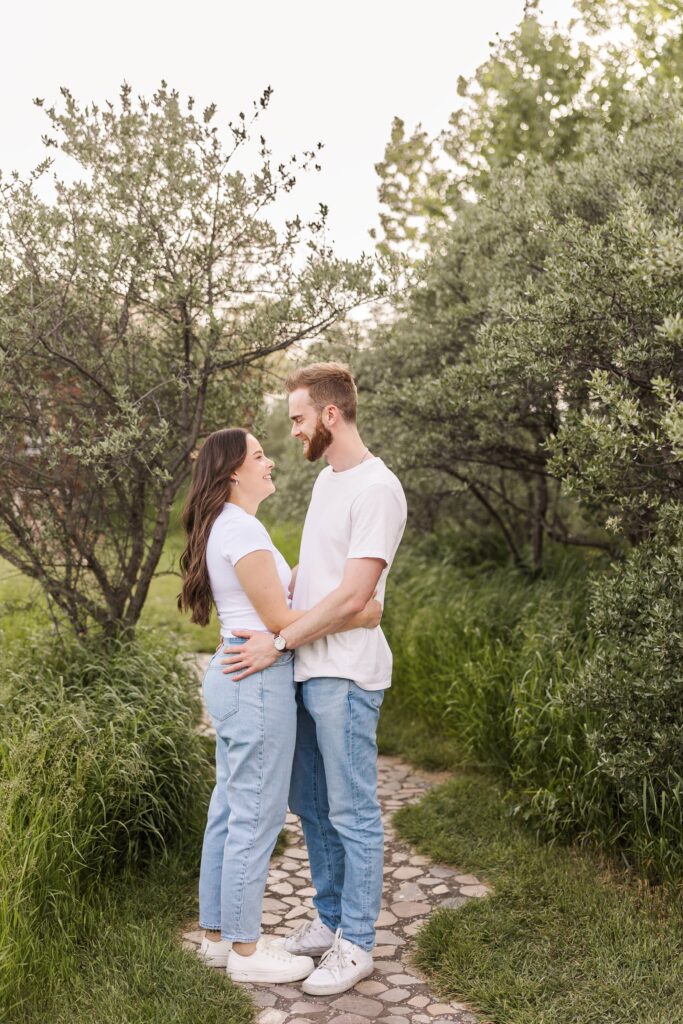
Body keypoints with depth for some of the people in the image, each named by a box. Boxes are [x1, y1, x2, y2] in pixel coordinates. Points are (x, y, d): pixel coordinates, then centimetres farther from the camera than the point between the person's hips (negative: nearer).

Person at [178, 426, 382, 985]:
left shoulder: (225, 527, 14)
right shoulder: (242, 528, -17)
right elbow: (279, 618, -18)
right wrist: (357, 618, -12)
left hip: (233, 676, 10)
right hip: (259, 681, -10)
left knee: (230, 809, 17)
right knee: (257, 815, 1)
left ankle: (219, 934, 29)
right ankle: (245, 950, 15)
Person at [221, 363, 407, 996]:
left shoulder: (377, 489, -16)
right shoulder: (326, 479, 14)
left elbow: (352, 596, -21)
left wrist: (278, 643, -19)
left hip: (344, 675, -9)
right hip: (305, 669, 9)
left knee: (352, 813, 3)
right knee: (310, 804, 19)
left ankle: (355, 946, 18)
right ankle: (330, 920, 35)